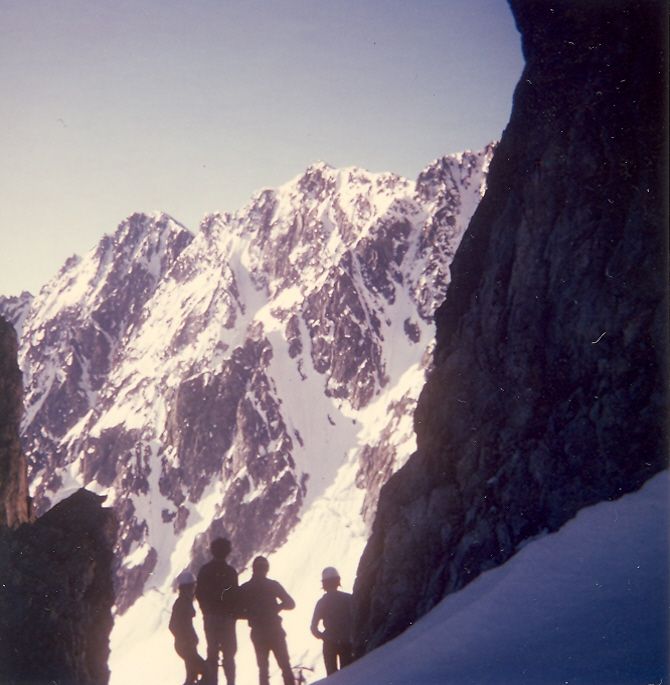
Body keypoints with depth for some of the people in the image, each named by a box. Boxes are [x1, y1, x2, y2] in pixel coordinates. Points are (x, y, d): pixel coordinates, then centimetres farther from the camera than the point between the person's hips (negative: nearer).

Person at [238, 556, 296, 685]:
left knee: (263, 667, 11)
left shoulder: (244, 589, -1)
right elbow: (290, 604, -5)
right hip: (275, 631, -1)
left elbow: (238, 612, 0)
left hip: (257, 633, 2)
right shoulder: (273, 585, -6)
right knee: (285, 666, 7)